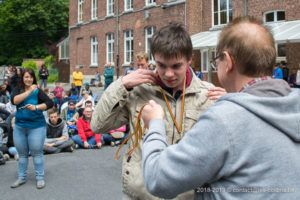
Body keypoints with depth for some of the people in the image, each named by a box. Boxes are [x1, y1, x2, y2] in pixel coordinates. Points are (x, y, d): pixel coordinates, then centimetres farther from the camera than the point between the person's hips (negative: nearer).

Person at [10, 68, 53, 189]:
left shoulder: (38, 91, -4)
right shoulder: (17, 90, 4)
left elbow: (50, 103, -14)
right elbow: (14, 100, -17)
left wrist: (36, 107, -27)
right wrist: (29, 91, -20)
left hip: (36, 126, -3)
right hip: (19, 126, 4)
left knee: (36, 153, 1)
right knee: (22, 153, 15)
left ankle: (40, 178, 14)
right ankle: (21, 178, 28)